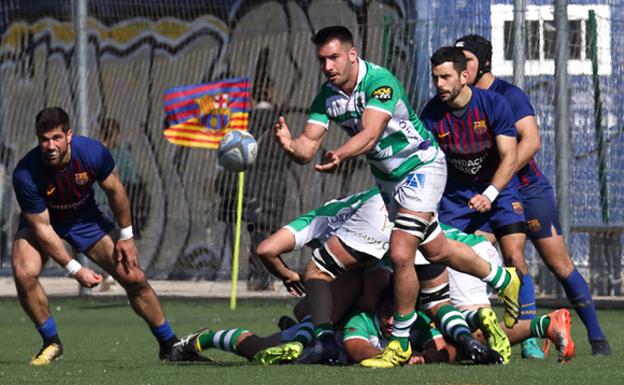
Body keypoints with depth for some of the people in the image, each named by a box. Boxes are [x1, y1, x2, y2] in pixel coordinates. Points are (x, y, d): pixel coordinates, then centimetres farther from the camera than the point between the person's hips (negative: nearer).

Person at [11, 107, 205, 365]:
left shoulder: (92, 152, -28)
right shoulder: (25, 174, -33)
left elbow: (114, 190, -8)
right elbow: (42, 228, -26)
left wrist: (125, 236, -1)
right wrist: (75, 269, -29)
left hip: (85, 217, 2)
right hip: (43, 222, -2)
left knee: (134, 278, -4)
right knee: (24, 273, -30)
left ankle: (170, 345, 16)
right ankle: (51, 343, -9)